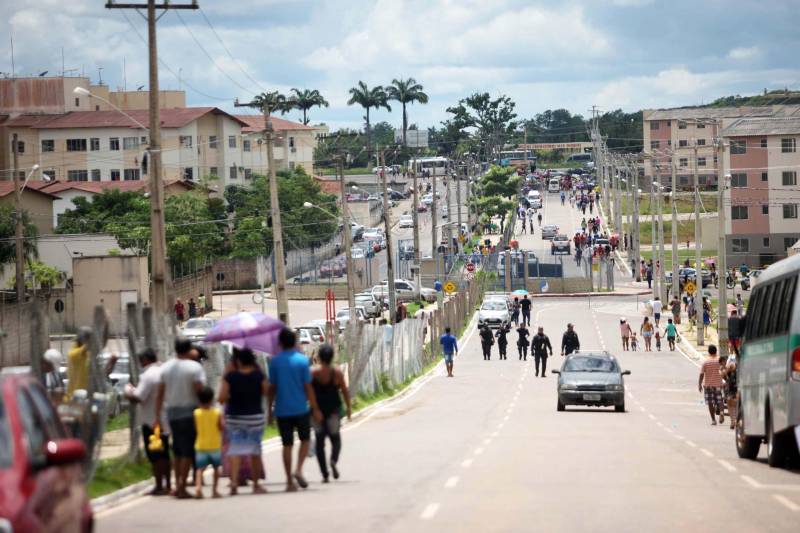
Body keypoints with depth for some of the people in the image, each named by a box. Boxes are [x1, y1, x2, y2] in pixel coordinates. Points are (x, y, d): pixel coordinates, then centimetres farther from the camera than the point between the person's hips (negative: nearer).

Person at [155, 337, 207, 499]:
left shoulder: (165, 367, 4)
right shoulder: (195, 367, -9)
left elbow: (160, 394, 4)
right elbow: (200, 390, -15)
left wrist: (157, 416, 8)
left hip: (172, 413, 5)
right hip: (190, 412, -5)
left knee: (177, 450, 17)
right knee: (188, 451, -2)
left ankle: (178, 484, 17)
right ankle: (182, 487, -7)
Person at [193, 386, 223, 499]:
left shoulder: (196, 413, -4)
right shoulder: (217, 413, -7)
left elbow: (195, 428, -3)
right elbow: (222, 427, -12)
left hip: (200, 446, 0)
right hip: (215, 445, 0)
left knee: (199, 468, -2)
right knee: (216, 468, 17)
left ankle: (198, 486, -26)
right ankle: (214, 490, 17)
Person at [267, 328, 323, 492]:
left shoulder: (274, 361, -1)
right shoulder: (302, 360, -5)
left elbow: (271, 387, 1)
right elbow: (308, 386, -6)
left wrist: (270, 409, 10)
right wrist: (315, 409, -1)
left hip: (282, 410, 1)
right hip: (300, 409, -1)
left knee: (287, 445, 7)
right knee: (305, 439, 16)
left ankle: (290, 482, 6)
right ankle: (299, 469, -5)